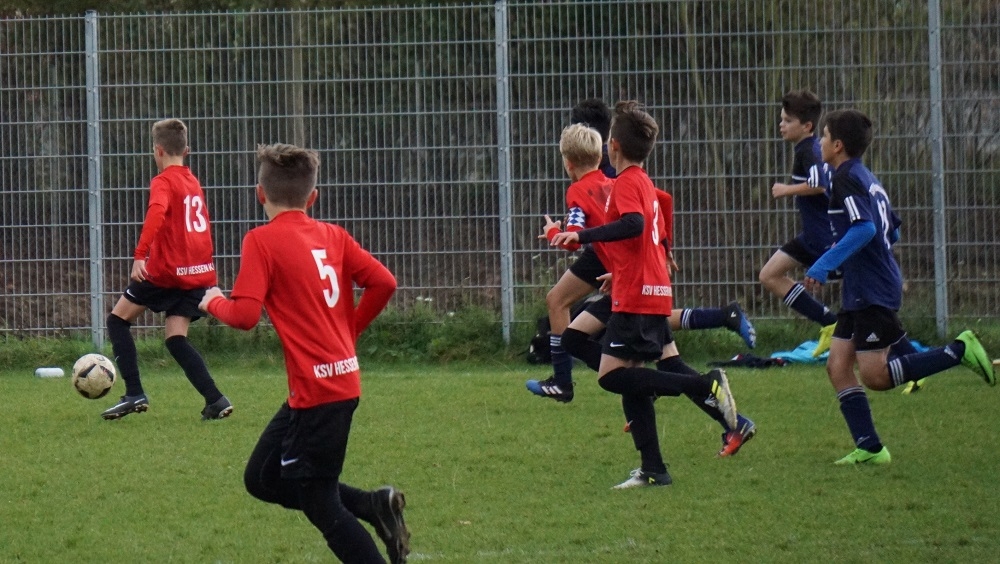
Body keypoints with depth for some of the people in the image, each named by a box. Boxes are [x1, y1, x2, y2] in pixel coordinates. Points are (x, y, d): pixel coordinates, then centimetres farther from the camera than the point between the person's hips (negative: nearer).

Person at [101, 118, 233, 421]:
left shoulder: (163, 182, -7)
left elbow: (156, 214, -26)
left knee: (118, 319, 10)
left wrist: (140, 256, -32)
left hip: (166, 271, -7)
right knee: (176, 338, 6)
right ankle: (215, 400, -11)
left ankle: (135, 394, 2)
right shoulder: (194, 183, 16)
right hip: (198, 272, 7)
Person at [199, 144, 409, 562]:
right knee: (261, 479, 19)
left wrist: (214, 302, 3)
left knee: (318, 502, 1)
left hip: (316, 390, -8)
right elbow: (383, 282, 2)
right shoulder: (333, 236, 8)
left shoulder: (262, 241, -10)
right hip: (342, 379, 8)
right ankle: (374, 505, 9)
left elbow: (245, 315, -18)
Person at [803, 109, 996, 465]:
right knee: (838, 366, 5)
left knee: (875, 376, -9)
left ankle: (958, 351, -4)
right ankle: (869, 448, 3)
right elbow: (892, 231, 22)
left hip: (872, 292, -10)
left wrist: (824, 265, -28)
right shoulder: (867, 179, 16)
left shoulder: (846, 178, -13)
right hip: (859, 292, 10)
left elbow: (865, 228, -26)